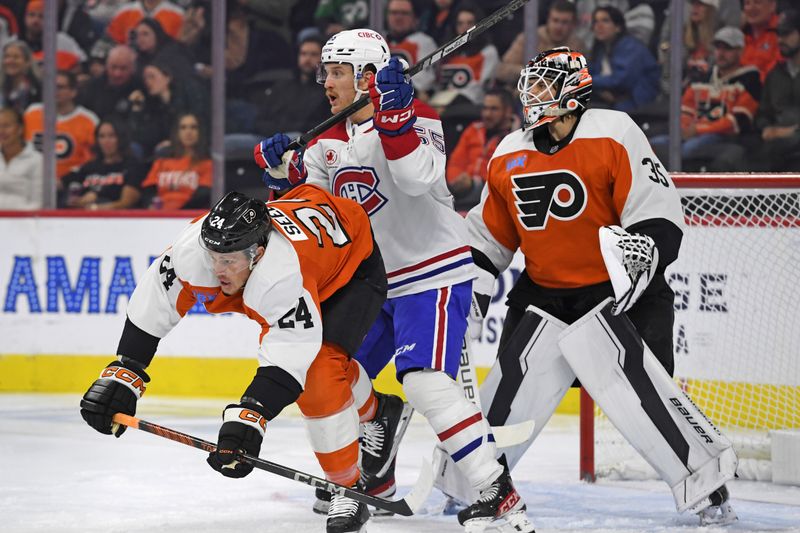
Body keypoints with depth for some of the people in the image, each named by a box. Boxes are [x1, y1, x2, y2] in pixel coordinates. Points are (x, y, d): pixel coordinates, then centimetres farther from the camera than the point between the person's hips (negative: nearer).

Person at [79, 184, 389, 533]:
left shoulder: (284, 274, -45)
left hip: (354, 267, -8)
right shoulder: (195, 246, -29)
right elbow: (153, 303, -17)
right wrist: (123, 373, -20)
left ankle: (349, 490, -11)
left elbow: (289, 356, -47)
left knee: (319, 375, -24)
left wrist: (250, 417, -56)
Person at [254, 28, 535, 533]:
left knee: (426, 380, -25)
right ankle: (373, 476, 34)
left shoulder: (414, 117, -14)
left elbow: (418, 177, -32)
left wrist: (392, 115, -39)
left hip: (433, 275, -9)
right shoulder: (331, 139, 10)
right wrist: (283, 170, -7)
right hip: (373, 283, 9)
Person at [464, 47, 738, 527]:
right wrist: (469, 293, 13)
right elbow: (490, 237, 18)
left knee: (636, 381, -19)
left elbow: (660, 215, -15)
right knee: (512, 387, 0)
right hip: (545, 296, 5)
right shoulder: (509, 156, 8)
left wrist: (641, 252, -31)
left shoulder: (614, 134, -11)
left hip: (617, 290, -5)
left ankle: (707, 483, -10)